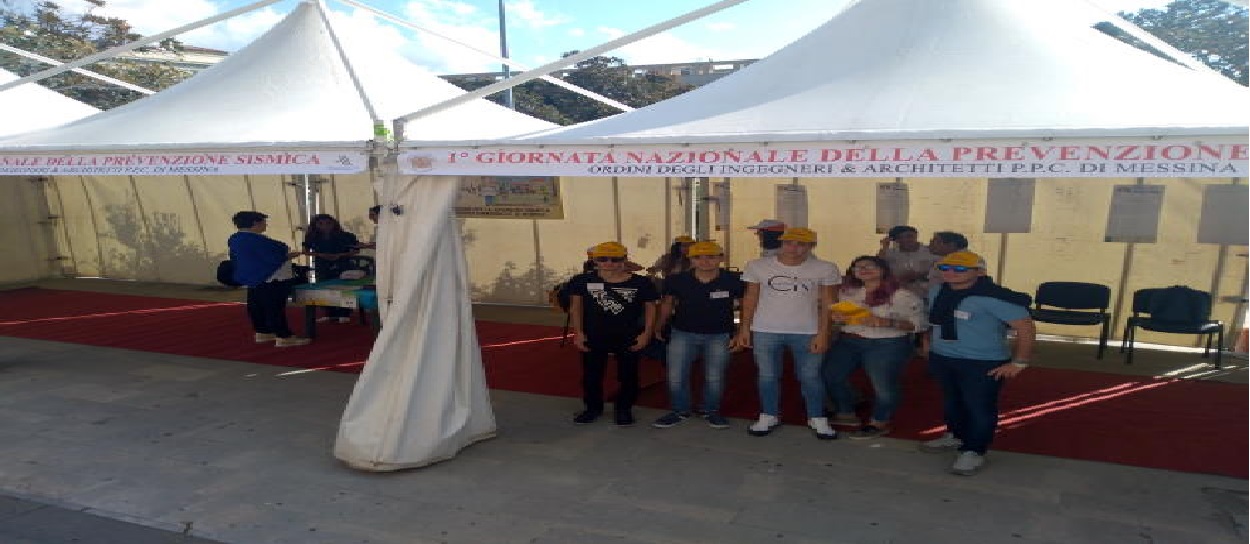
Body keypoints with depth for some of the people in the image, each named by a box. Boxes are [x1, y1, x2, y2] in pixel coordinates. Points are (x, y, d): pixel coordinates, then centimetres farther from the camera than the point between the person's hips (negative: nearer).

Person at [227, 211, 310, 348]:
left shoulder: (235, 239, 9)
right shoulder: (256, 240, -24)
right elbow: (274, 257, -25)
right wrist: (290, 255, -5)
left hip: (252, 278, 11)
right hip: (271, 279, -11)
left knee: (256, 306, 16)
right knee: (275, 308, -8)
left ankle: (262, 333, 26)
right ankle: (284, 337, -5)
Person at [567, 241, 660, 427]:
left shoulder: (641, 284, -9)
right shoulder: (582, 281, -7)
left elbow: (650, 308, -2)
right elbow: (575, 306, -1)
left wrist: (646, 333, -7)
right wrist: (578, 332, -5)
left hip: (628, 338, -1)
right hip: (593, 337, 1)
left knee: (628, 375, 11)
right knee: (591, 375, 13)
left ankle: (624, 409, 30)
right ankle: (593, 408, 33)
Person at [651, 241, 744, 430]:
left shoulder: (733, 281, -15)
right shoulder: (677, 281, -11)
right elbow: (667, 304, 6)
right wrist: (658, 327, 9)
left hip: (719, 336, -1)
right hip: (683, 334, 1)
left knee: (714, 377, 5)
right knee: (676, 377, 2)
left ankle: (712, 411, 26)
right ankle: (680, 411, 21)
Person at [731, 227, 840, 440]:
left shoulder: (825, 269, -5)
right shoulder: (758, 266, -3)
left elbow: (827, 303, 0)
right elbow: (750, 298, 4)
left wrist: (822, 334, -6)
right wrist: (744, 328, 1)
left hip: (807, 332, -1)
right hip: (765, 331, 1)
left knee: (810, 377, 5)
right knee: (767, 376, 8)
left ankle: (818, 419, 19)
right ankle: (768, 417, 22)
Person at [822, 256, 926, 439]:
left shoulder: (902, 296, -13)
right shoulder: (847, 291, 4)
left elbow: (917, 323, -13)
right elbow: (838, 312, 18)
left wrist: (884, 322, -26)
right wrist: (837, 317, -7)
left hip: (887, 345, -5)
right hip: (848, 341, 6)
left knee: (883, 385, 1)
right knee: (830, 374, 9)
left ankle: (879, 423, 28)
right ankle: (847, 413, 29)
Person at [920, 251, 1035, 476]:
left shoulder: (993, 298, -22)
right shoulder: (937, 292, 2)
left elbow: (1026, 328, -18)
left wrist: (1018, 362, -16)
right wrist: (930, 343, 16)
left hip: (983, 363, -7)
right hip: (941, 359, 7)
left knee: (979, 407, 2)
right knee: (951, 401, 21)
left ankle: (974, 452, 15)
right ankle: (956, 436, 40)